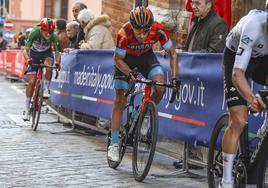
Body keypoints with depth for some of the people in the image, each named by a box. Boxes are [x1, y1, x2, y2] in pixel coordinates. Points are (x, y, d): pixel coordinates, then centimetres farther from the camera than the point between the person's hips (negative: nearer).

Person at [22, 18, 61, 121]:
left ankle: (46, 89, -14)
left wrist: (58, 63, -44)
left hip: (46, 53, 1)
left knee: (48, 67, -36)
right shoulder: (34, 33, -30)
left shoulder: (54, 36, -26)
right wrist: (27, 59, -51)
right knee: (31, 82, -8)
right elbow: (26, 50, -31)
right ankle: (27, 110, 0)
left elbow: (57, 52, -25)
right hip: (34, 54, -1)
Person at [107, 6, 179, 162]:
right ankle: (114, 144, 3)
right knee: (120, 101, -5)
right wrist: (130, 73, -38)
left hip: (147, 57, 2)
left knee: (160, 88, -23)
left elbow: (172, 53, -20)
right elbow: (118, 59, -22)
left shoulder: (158, 29, -32)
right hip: (126, 60, -2)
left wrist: (175, 78, -28)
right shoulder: (124, 34, -37)